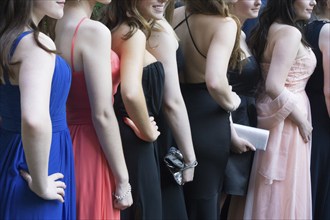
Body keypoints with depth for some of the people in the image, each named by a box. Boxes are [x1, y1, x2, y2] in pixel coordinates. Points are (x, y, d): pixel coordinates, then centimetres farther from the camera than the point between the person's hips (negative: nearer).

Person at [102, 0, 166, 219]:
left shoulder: (117, 29, 9)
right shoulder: (134, 33, -17)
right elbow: (131, 93, -34)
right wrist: (148, 132, -17)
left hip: (120, 135, 9)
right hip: (132, 142, -9)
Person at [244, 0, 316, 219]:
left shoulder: (270, 28, 10)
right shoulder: (290, 32, -18)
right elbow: (274, 86, -26)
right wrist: (302, 120, -15)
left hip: (275, 114, 9)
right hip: (287, 120, -9)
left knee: (272, 192, 16)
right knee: (286, 191, 1)